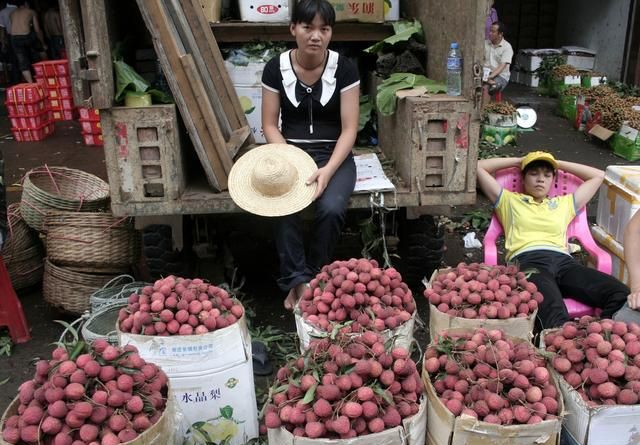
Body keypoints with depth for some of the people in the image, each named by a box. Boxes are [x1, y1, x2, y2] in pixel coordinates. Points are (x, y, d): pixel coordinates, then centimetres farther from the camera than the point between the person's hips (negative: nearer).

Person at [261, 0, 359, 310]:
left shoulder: (344, 69, -6)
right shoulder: (276, 68, -3)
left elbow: (349, 128, -8)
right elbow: (270, 125, 0)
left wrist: (328, 170, -23)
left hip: (333, 154, -1)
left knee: (331, 209, -29)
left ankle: (315, 279, -5)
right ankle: (297, 280, -16)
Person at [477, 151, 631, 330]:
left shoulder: (564, 204, 37)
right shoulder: (510, 201, 29)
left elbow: (598, 175, 45)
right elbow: (480, 167, 28)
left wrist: (558, 163, 43)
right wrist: (519, 161, 36)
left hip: (563, 261, 5)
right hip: (528, 261, -4)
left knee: (621, 295, -28)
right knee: (554, 314, -41)